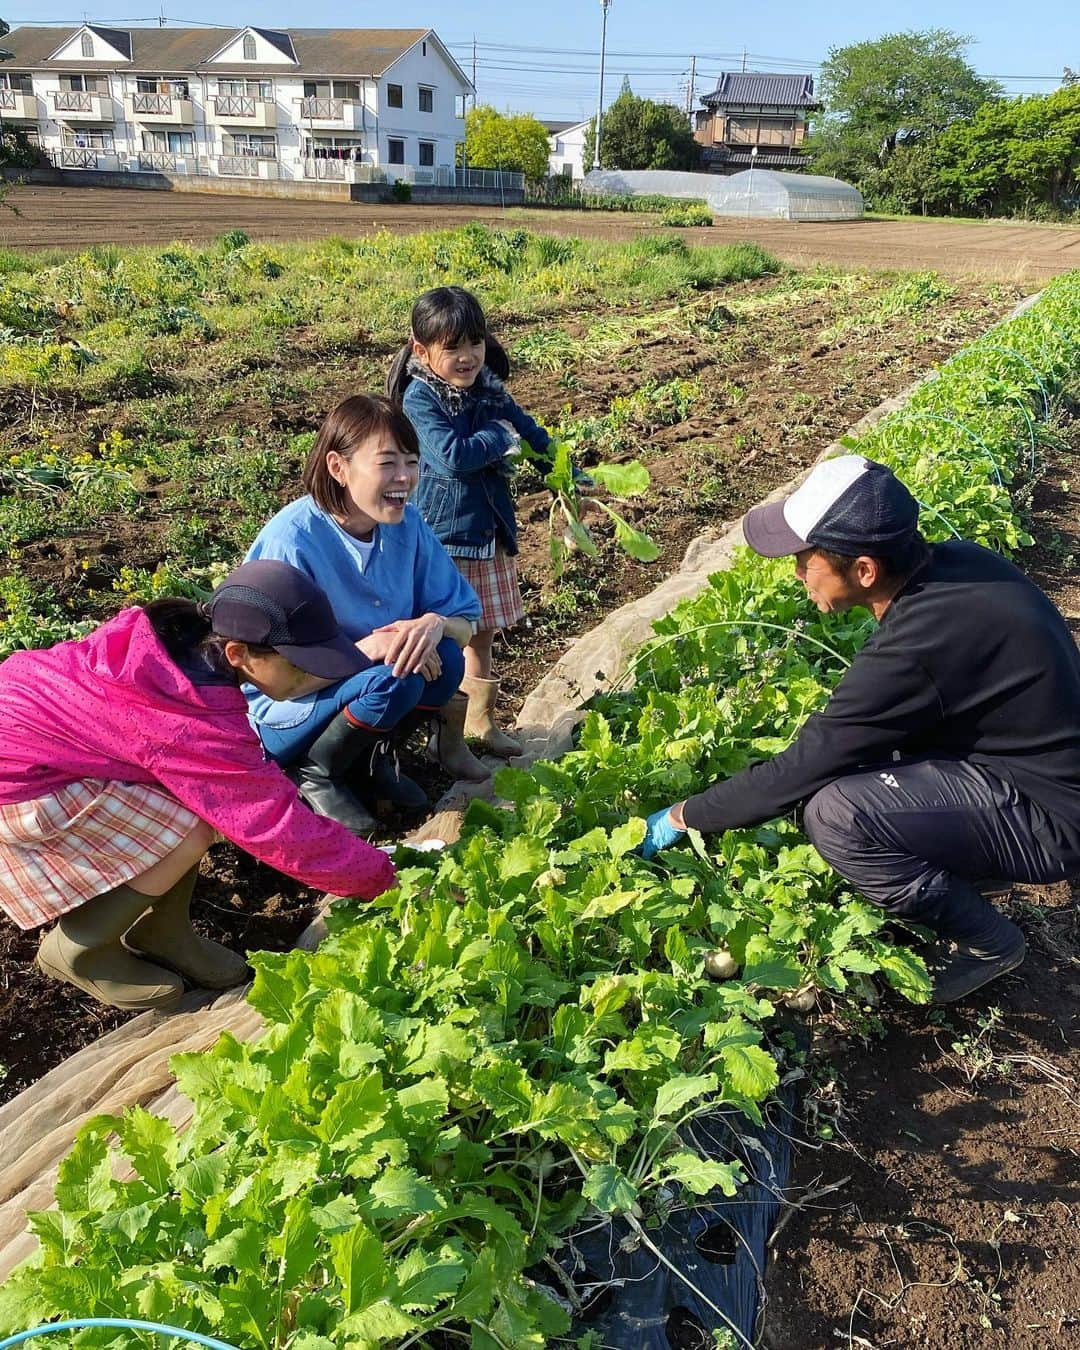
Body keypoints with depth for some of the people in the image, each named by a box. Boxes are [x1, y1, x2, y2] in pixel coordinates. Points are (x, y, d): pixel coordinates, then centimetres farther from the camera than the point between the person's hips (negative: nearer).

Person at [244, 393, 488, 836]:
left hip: (357, 688, 6)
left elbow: (465, 619, -4)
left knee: (444, 660, -21)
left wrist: (434, 625, -28)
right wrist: (365, 648, -37)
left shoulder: (406, 523, -8)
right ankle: (315, 774, -6)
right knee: (393, 680, -32)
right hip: (282, 717, -5)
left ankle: (371, 758, 3)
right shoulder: (290, 540, -25)